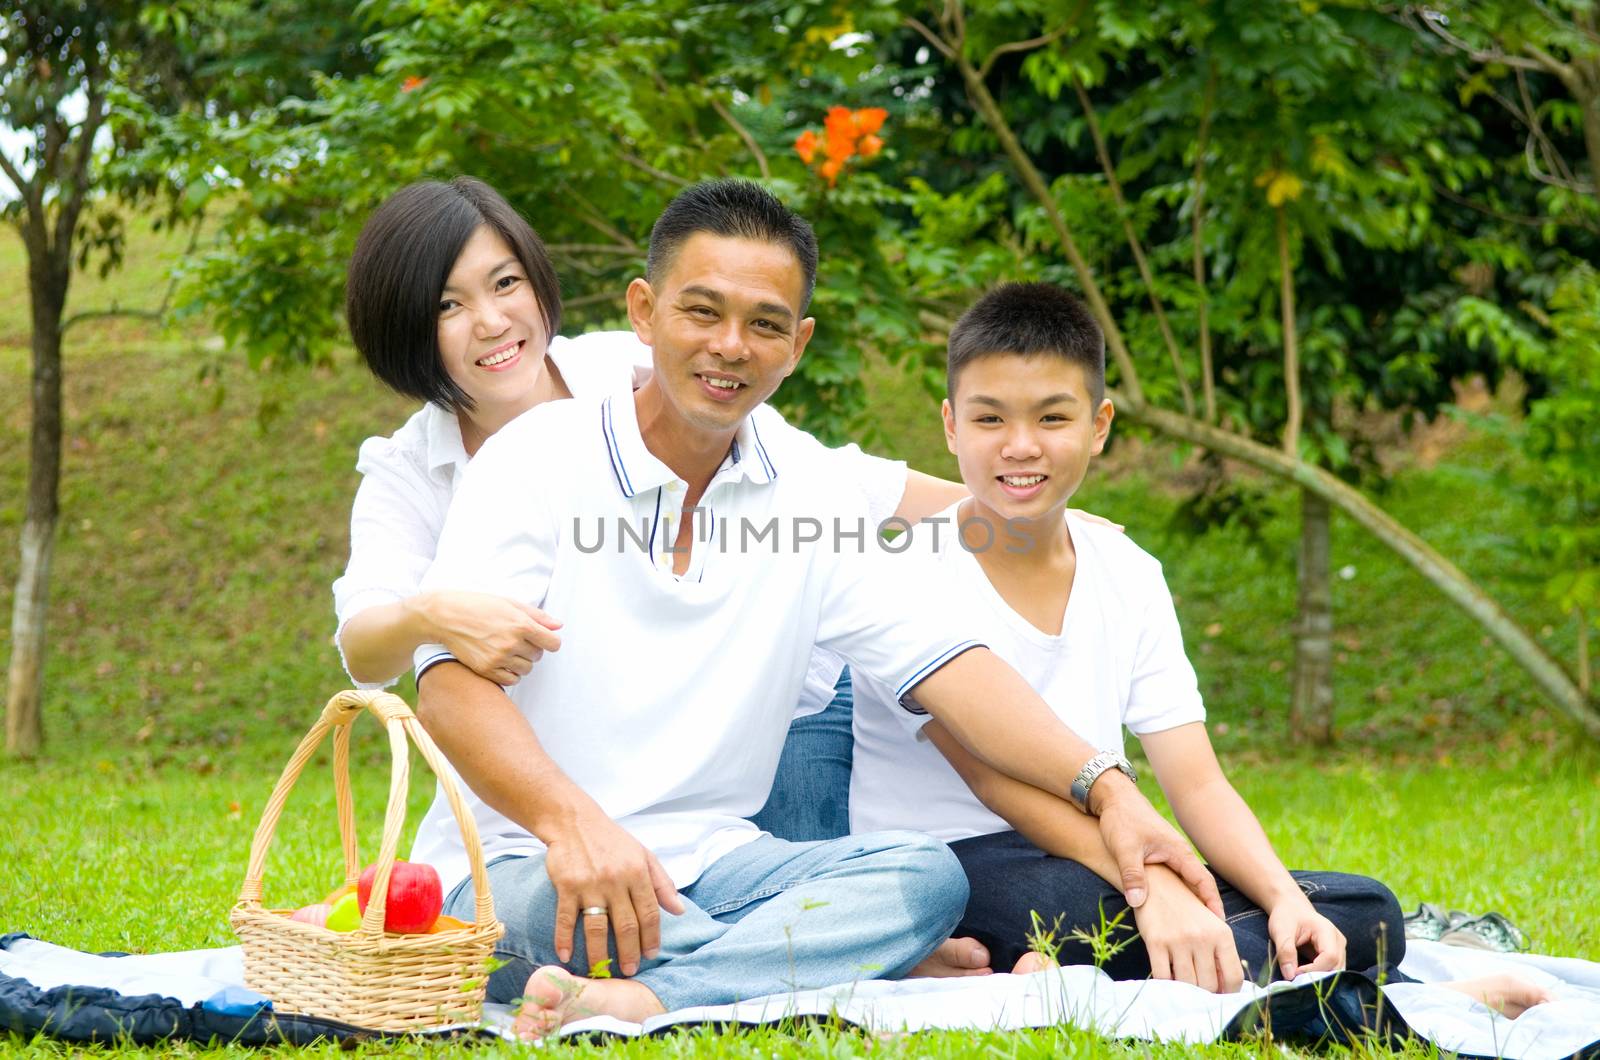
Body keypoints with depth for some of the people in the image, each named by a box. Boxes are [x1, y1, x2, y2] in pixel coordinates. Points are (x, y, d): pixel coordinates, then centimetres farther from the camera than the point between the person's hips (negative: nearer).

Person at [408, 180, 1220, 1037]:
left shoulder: (810, 491, 10)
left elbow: (942, 664, 4)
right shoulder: (537, 459, -4)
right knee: (541, 901, -39)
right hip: (521, 862, -5)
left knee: (923, 874, -23)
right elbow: (451, 681, -16)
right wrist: (569, 821, -35)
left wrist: (1105, 790, -12)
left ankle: (643, 997, -39)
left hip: (706, 865, 5)